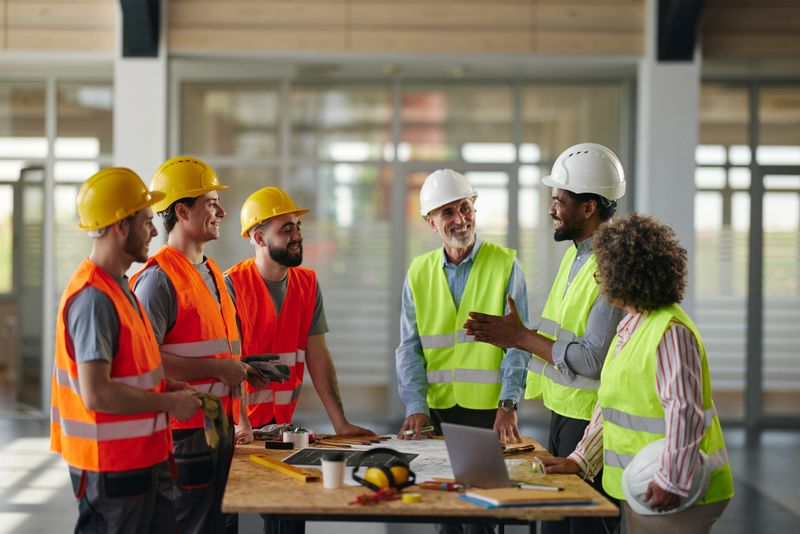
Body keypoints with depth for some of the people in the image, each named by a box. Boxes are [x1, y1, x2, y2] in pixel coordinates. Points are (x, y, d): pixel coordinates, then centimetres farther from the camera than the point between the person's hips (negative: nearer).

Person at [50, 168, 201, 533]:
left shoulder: (118, 287, 11)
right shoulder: (93, 297, -21)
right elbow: (97, 394, -27)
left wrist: (165, 387, 7)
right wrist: (168, 402, -17)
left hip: (143, 458, 10)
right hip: (112, 465, -10)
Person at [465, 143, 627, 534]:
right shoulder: (575, 254, 13)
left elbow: (594, 359, -23)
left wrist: (521, 337, -15)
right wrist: (509, 336, 1)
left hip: (592, 422, -9)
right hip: (563, 414, 9)